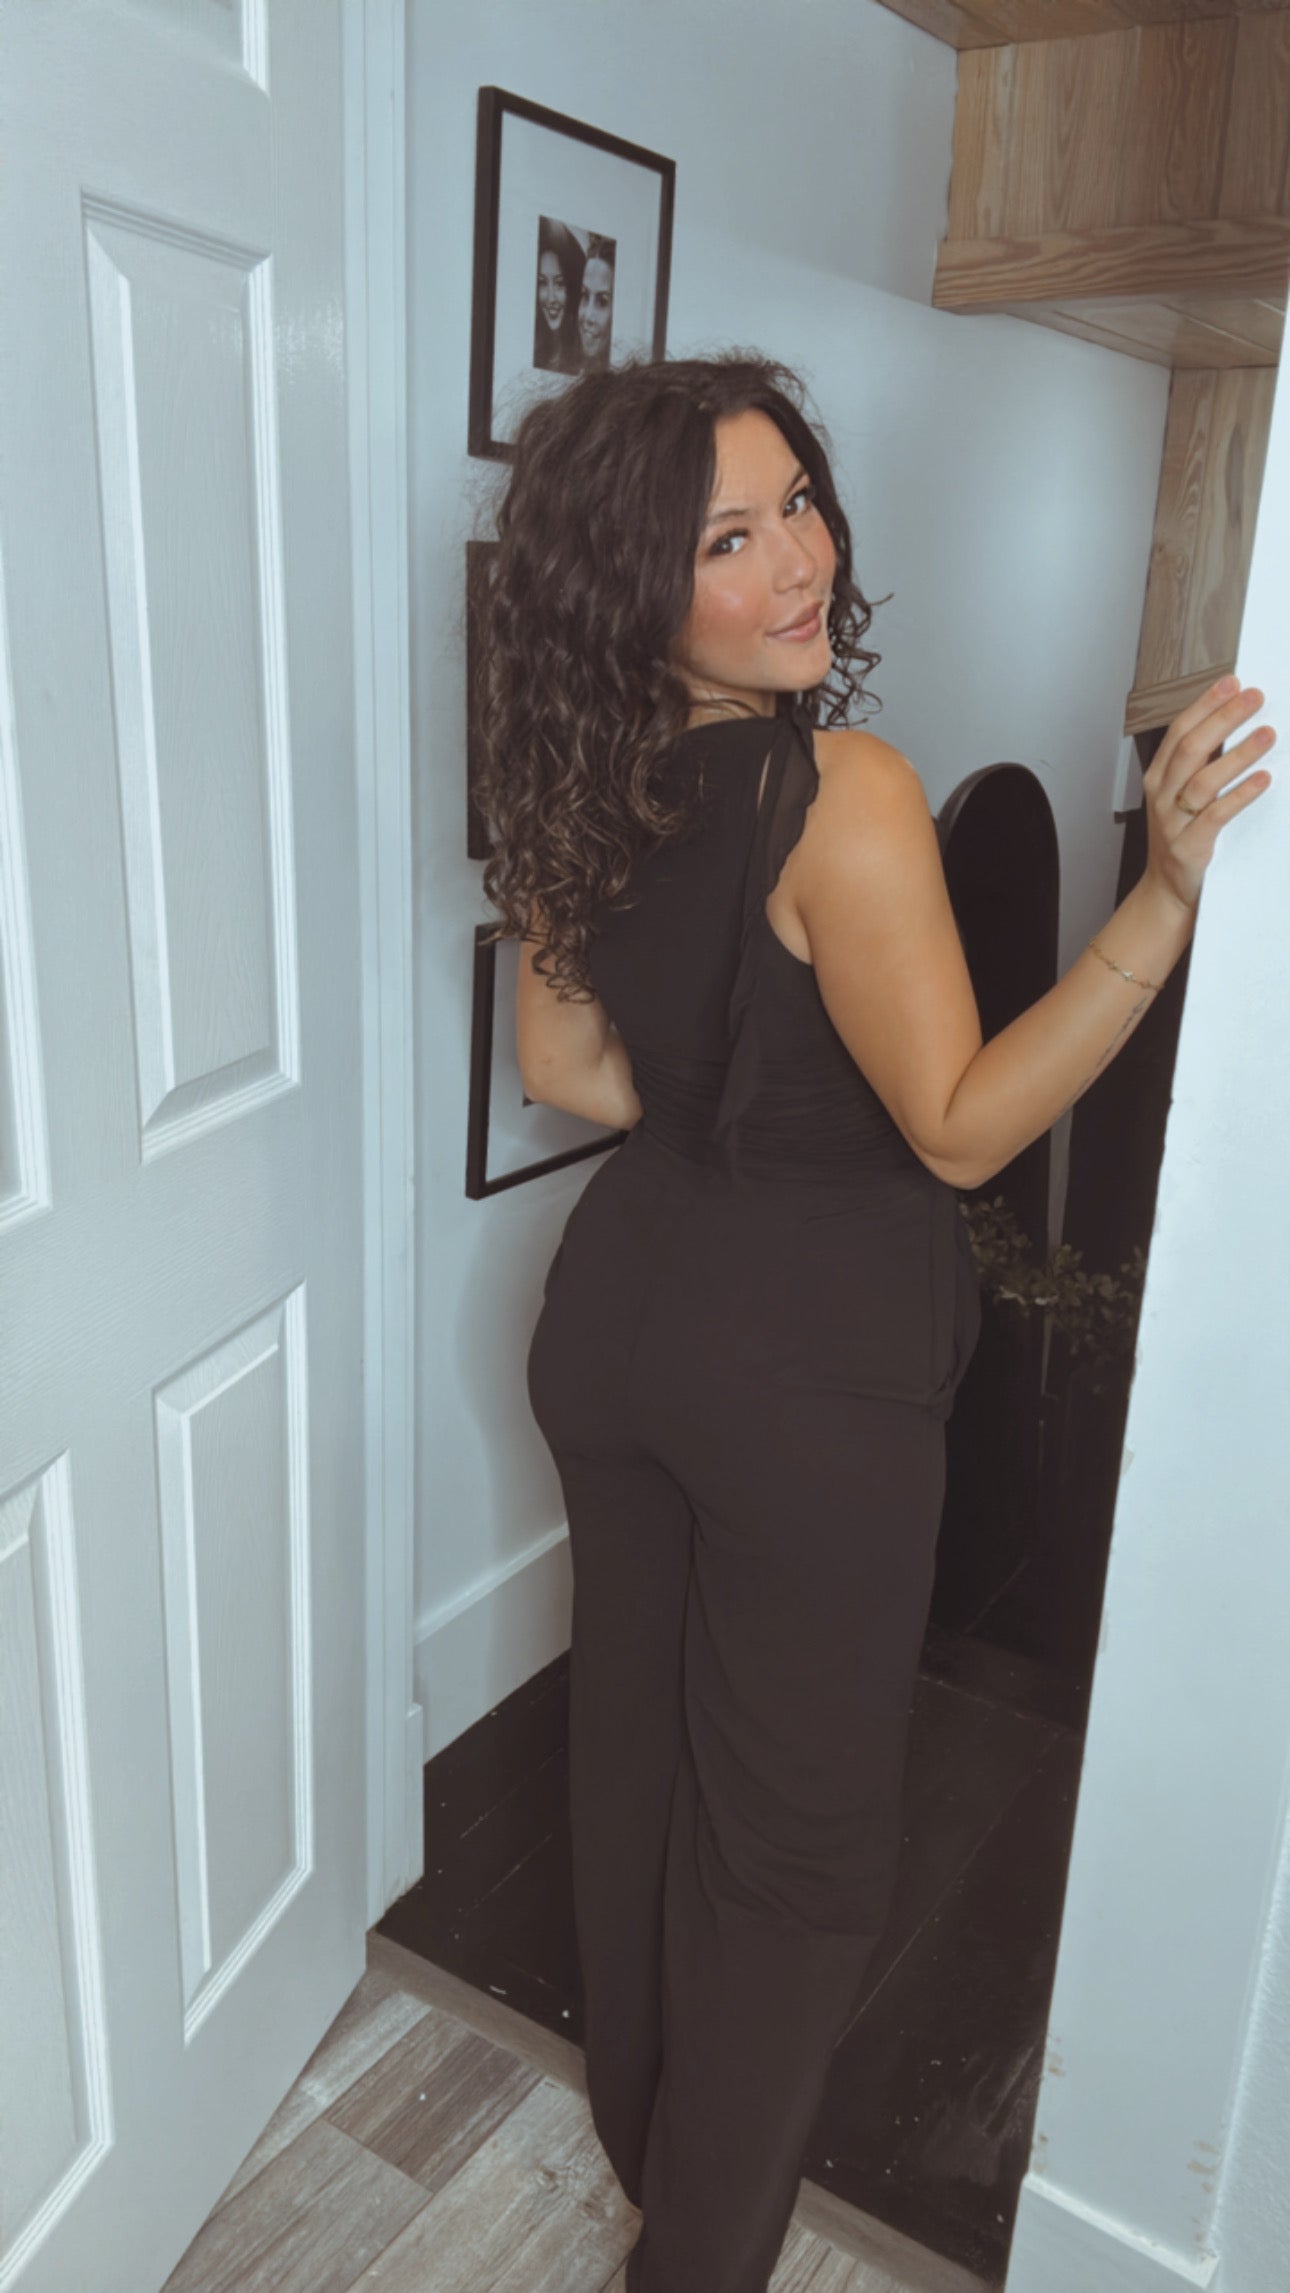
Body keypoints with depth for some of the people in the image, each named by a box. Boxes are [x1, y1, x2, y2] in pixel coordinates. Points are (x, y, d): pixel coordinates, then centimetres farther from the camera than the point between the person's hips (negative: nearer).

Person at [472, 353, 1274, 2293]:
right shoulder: (845, 794, -23)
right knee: (799, 1831, 13)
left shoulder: (581, 784, 0)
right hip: (807, 1358, -7)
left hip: (621, 1310, 8)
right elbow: (962, 1127, -19)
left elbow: (565, 1069, 7)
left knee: (637, 1737, 24)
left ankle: (640, 2128, 49)